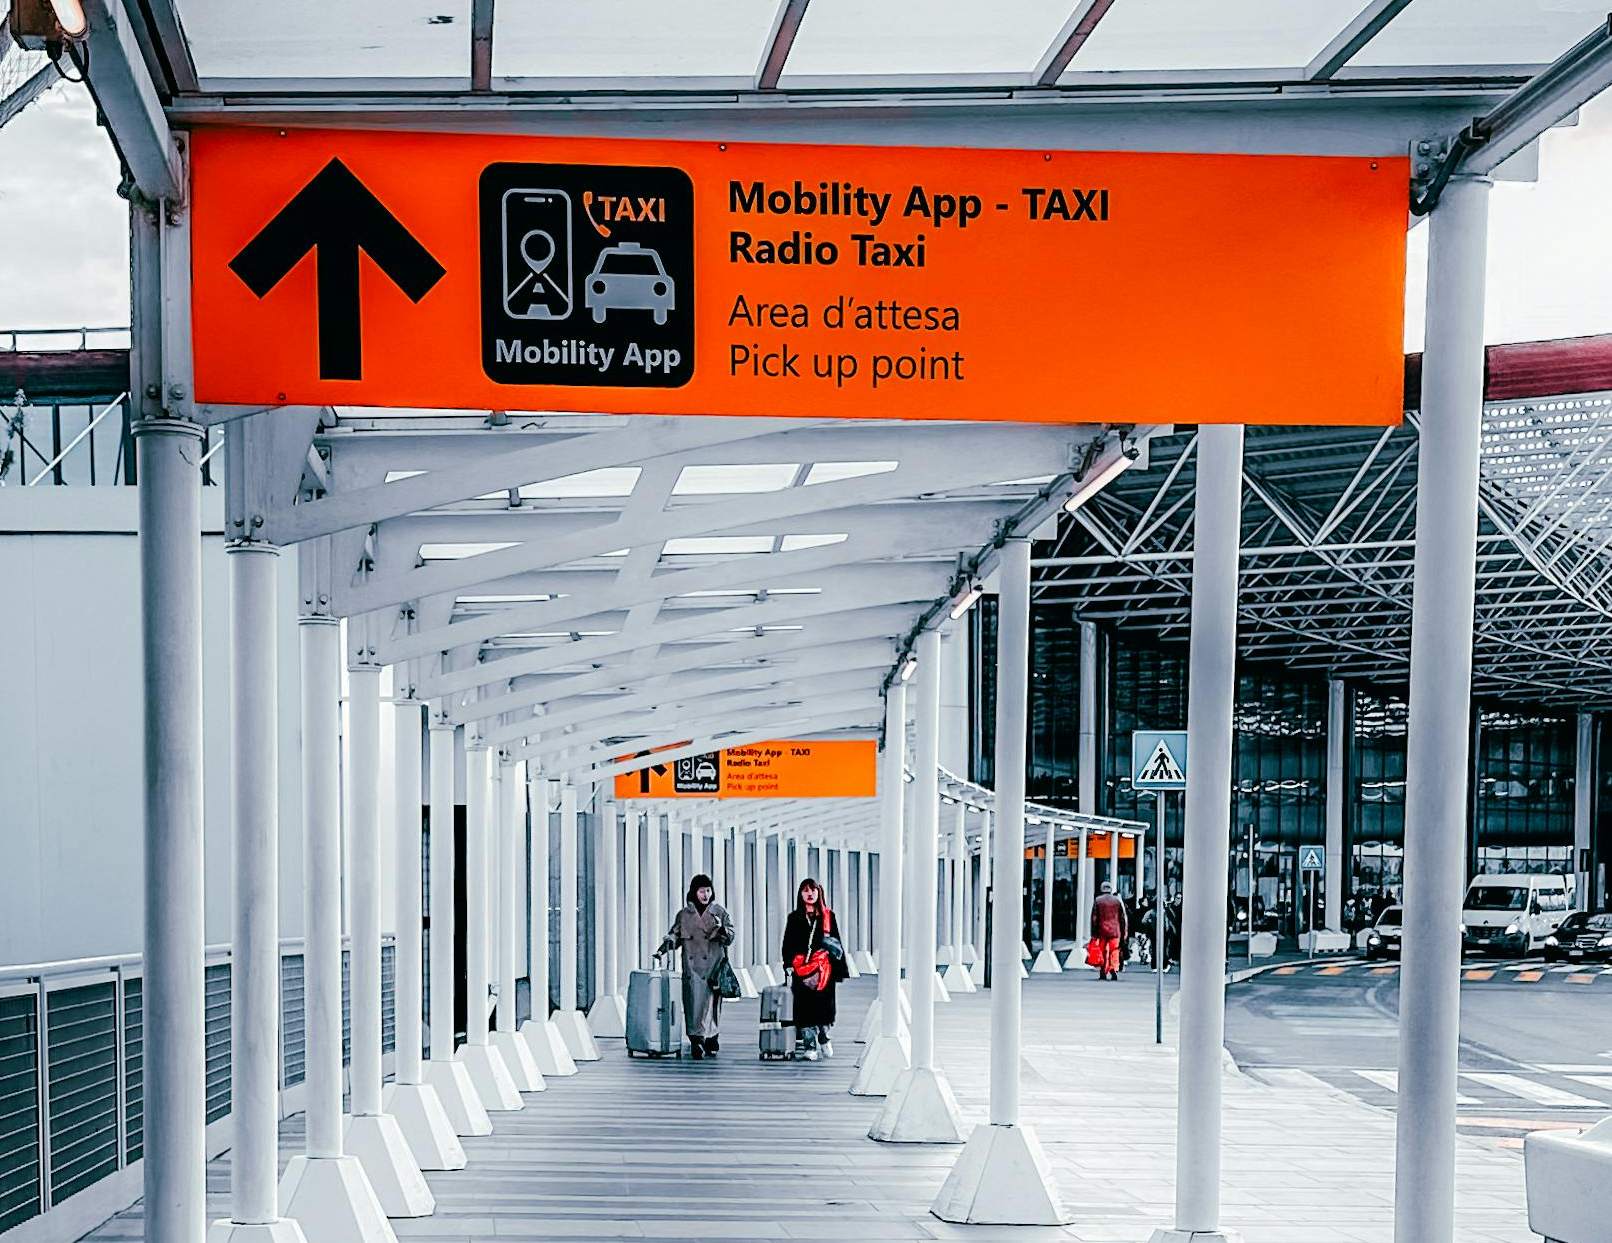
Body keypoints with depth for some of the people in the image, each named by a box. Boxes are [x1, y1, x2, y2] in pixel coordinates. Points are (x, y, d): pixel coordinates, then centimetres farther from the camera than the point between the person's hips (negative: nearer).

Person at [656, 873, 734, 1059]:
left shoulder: (720, 912, 7)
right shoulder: (684, 915, 10)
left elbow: (729, 938, 3)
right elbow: (674, 935, 13)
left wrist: (721, 928, -18)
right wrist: (663, 949, -5)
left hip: (713, 966, 0)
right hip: (692, 967, 0)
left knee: (712, 1001, 1)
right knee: (694, 1000, -11)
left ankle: (710, 1041, 14)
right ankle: (697, 1040, -14)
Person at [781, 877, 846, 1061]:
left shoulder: (828, 917, 10)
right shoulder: (794, 918, 9)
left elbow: (837, 944, 11)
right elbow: (788, 945, 7)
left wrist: (839, 969, 5)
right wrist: (789, 965, -5)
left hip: (825, 969, 1)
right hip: (802, 971, -1)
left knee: (824, 1003, 2)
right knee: (805, 1006, -5)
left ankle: (823, 1036, 26)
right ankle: (809, 1047, -3)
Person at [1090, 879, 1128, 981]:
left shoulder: (1097, 901, 2)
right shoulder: (1118, 901, 4)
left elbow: (1094, 918, 1)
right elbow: (1123, 918, 5)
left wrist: (1094, 933, 4)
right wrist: (1124, 932, 10)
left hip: (1102, 931, 0)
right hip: (1115, 931, 0)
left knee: (1103, 953, 7)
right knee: (1114, 953, 1)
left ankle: (1103, 973, 7)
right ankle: (1114, 970, -14)